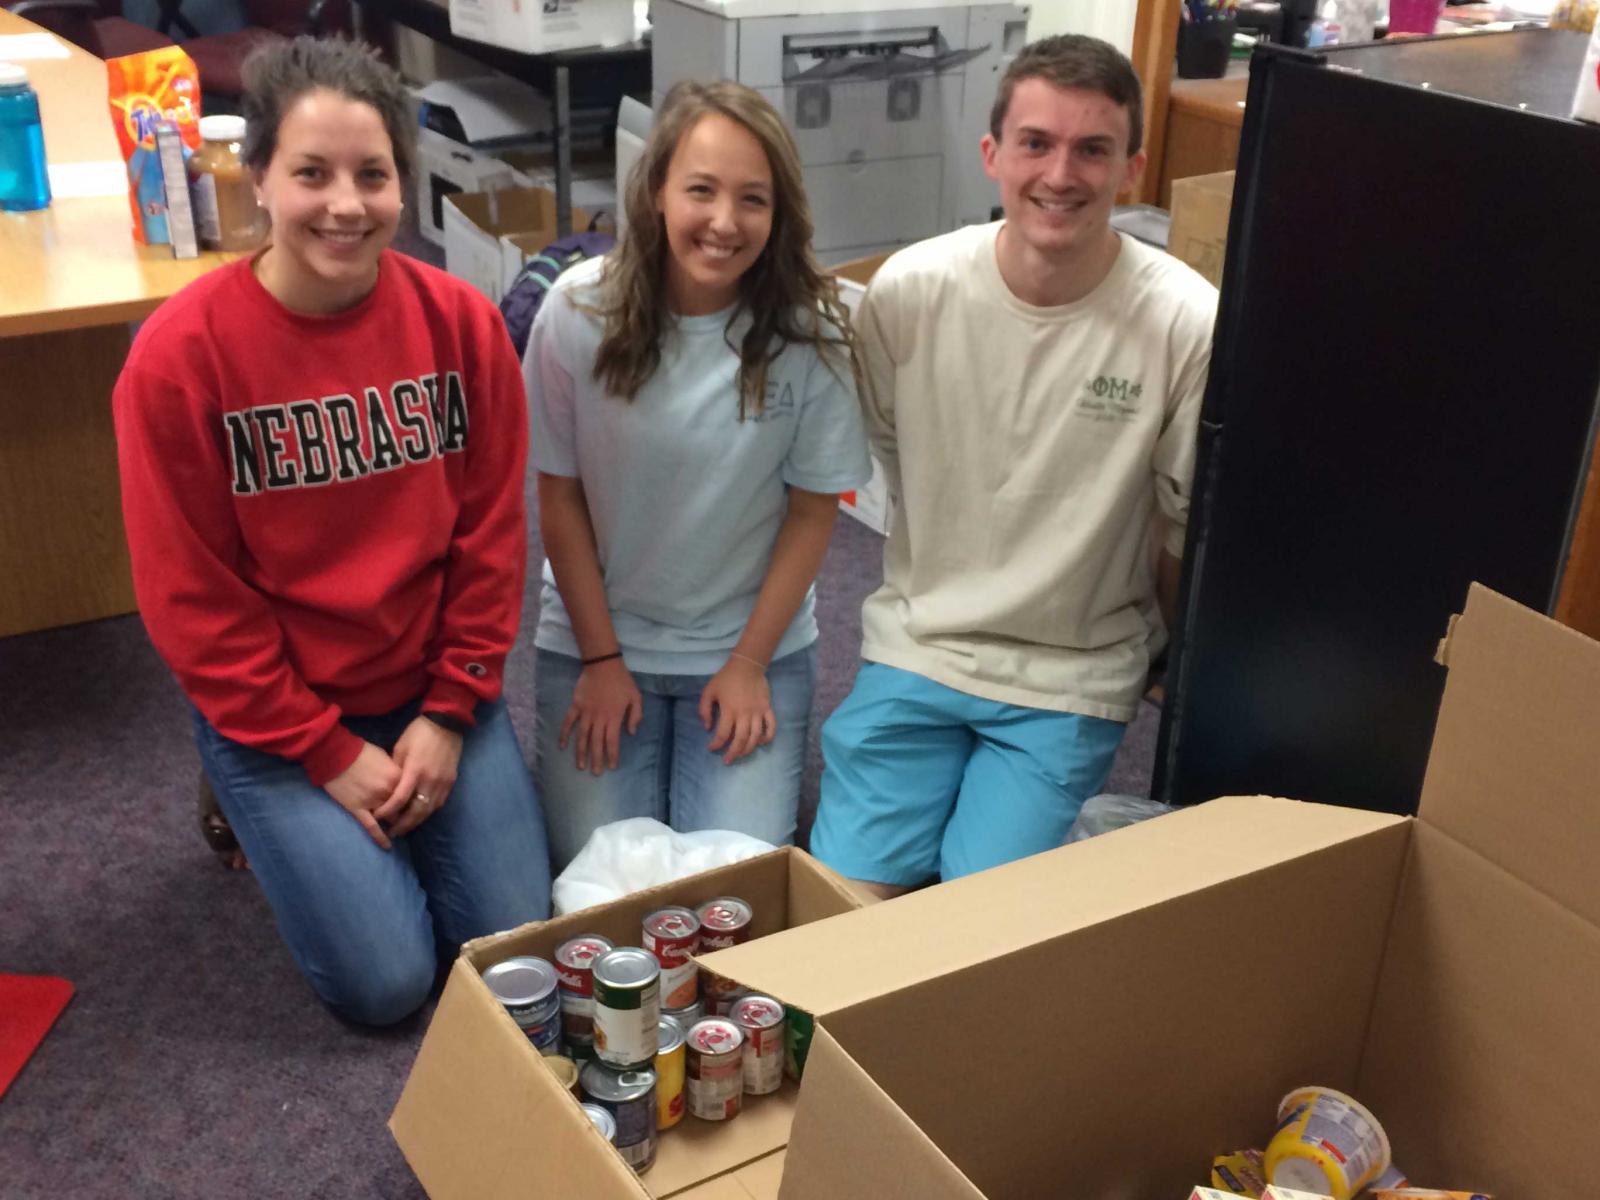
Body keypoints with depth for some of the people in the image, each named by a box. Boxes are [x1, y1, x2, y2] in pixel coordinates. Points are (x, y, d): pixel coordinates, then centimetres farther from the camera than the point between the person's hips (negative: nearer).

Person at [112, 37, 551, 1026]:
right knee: (386, 981, -7)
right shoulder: (180, 355, -17)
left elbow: (493, 532, -2)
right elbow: (192, 596, -11)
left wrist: (451, 712, -6)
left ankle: (396, 814, 26)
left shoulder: (460, 322, -9)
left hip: (436, 692, 3)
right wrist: (327, 754, -11)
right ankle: (272, 813, 20)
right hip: (273, 712, -2)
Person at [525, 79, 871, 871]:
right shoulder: (579, 310, -14)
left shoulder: (812, 331, -15)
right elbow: (560, 497, -5)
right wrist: (601, 659, -4)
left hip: (753, 643, 0)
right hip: (596, 639, 0)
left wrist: (749, 665, -6)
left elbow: (812, 512, -6)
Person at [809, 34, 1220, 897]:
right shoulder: (907, 290, -10)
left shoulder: (1188, 327, -17)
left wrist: (1167, 673, 7)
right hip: (915, 646, 2)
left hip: (1072, 682, -2)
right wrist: (942, 590, 10)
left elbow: (1189, 533, -4)